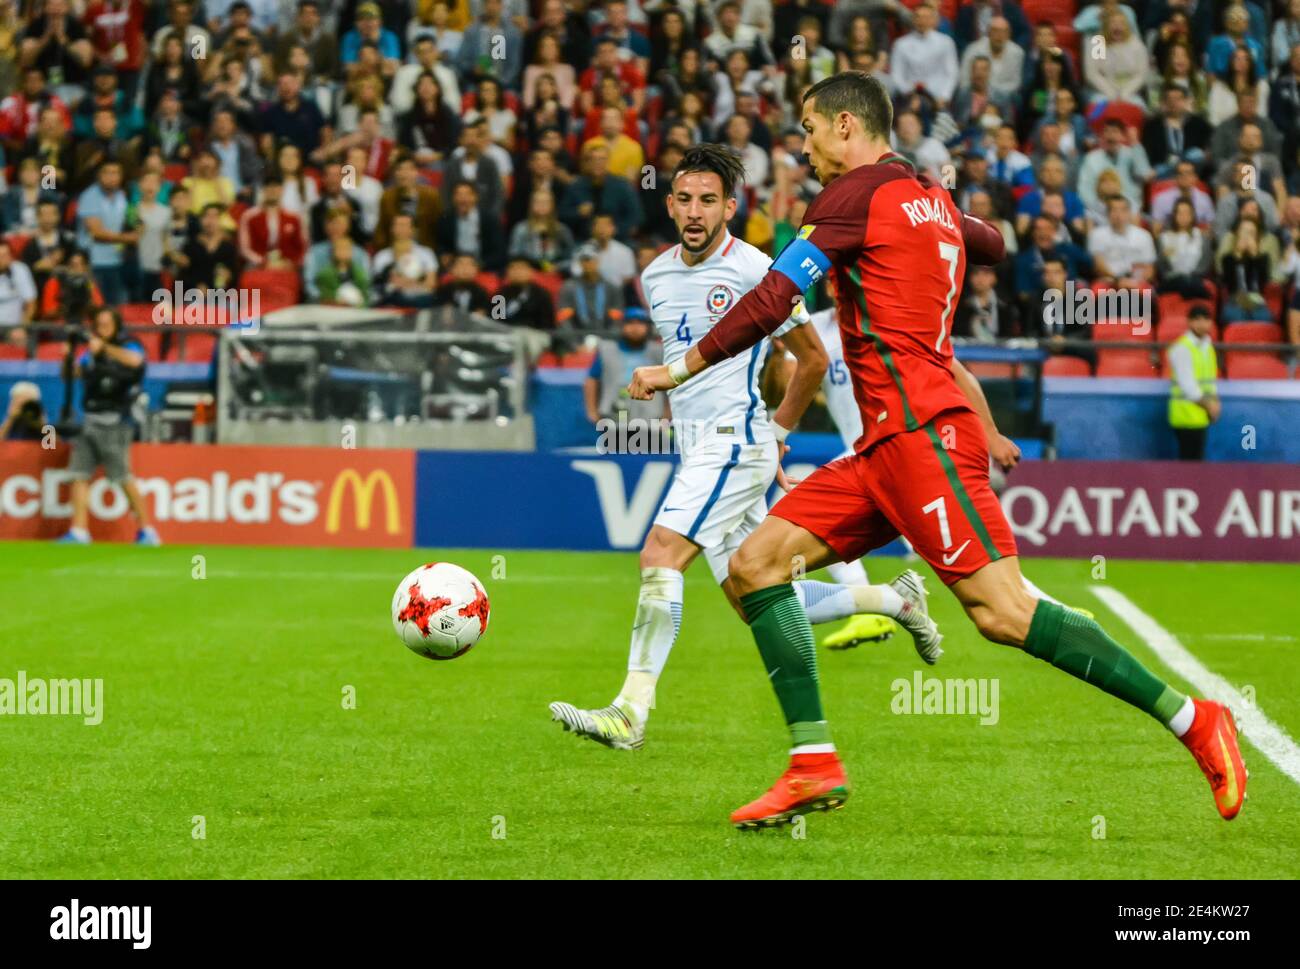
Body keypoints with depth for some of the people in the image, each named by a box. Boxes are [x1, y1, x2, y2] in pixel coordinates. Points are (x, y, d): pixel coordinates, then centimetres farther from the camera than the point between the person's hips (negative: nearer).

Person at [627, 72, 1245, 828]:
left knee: (1001, 610, -16)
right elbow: (994, 245, 42)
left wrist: (681, 369, 1)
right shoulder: (931, 199, 19)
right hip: (886, 448, 10)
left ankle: (1192, 719, -11)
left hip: (922, 431, -10)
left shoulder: (856, 193, -6)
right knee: (755, 563, 2)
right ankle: (815, 764, -4)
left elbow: (770, 304, -9)